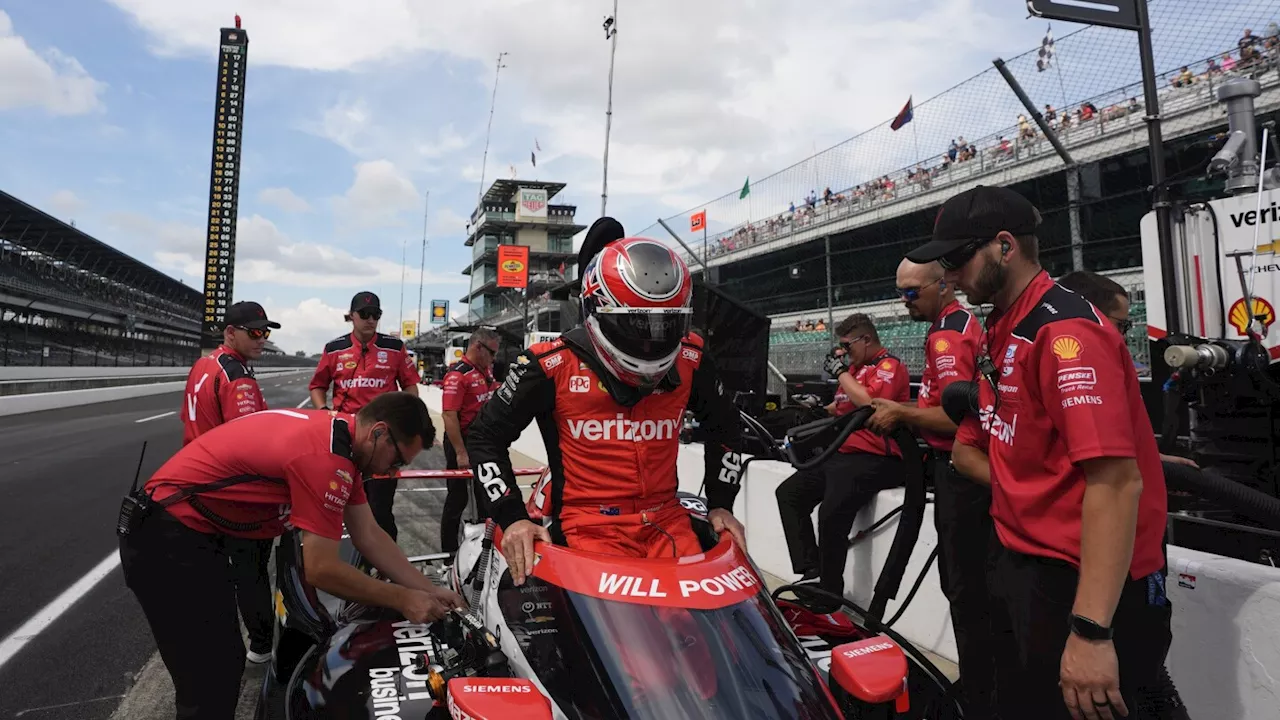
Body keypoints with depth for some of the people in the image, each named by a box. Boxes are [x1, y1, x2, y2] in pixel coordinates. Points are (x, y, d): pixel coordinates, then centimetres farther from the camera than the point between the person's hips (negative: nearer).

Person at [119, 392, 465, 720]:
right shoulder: (324, 455, -27)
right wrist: (403, 600, -12)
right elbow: (320, 569, -23)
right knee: (211, 686, -2)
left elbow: (369, 536, 8)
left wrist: (429, 590, 5)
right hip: (166, 542, -10)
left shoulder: (338, 434, 3)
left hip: (190, 533, 10)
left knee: (225, 666, 19)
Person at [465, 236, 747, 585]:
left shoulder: (690, 360, 1)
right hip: (588, 528, -3)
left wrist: (720, 504, 13)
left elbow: (724, 427, 20)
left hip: (667, 521, 4)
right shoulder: (553, 365, -10)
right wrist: (512, 517, -7)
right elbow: (485, 436, 1)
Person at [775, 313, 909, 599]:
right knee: (788, 493, 9)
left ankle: (829, 593, -13)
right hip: (843, 454, 11)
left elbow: (868, 402, -26)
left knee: (832, 514, -29)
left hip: (875, 459, -11)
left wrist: (841, 371, -13)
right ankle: (810, 570, 2)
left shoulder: (890, 366, -8)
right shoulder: (856, 367, 17)